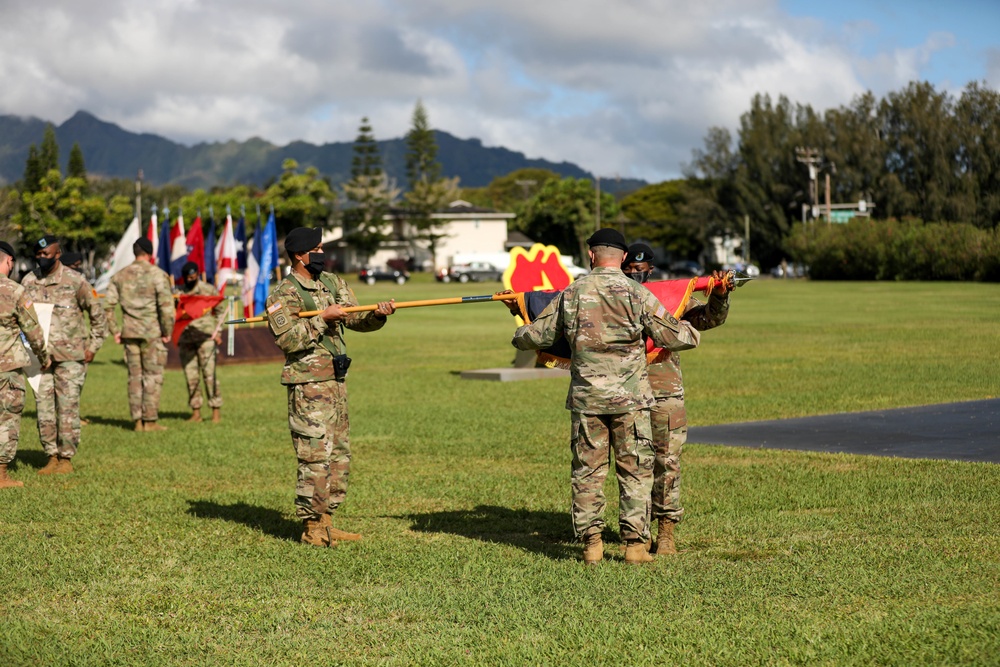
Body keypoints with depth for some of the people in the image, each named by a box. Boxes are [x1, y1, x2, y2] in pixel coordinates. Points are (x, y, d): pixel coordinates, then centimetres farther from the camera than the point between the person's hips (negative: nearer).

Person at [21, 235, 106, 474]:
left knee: (67, 407, -2)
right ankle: (52, 456, 14)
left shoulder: (75, 281, -5)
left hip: (70, 355, -4)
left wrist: (93, 346, 0)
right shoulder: (28, 282, 5)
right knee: (44, 407, 4)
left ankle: (66, 458, 7)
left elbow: (97, 314, 3)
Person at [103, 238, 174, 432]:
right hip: (152, 332, -4)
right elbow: (166, 305, -14)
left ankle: (138, 420, 10)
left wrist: (115, 330, 11)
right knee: (153, 376, 2)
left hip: (129, 332, 4)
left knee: (135, 376, 10)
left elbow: (108, 305, 6)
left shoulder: (120, 275, 8)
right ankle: (150, 420, 0)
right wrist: (167, 331, -5)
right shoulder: (157, 274, -7)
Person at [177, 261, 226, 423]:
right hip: (185, 338, 4)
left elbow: (221, 310, 7)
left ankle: (216, 411, -4)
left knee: (209, 373, -8)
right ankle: (196, 412, 10)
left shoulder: (209, 290, 4)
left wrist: (217, 332, 0)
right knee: (191, 376, 4)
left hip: (205, 336, -4)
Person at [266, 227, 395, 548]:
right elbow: (288, 339, -19)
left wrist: (378, 314, -7)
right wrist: (322, 319, -21)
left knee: (339, 455, 11)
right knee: (317, 456, -8)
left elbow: (356, 319, 12)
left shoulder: (332, 283, 13)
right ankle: (311, 527, 0)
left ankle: (325, 522, 19)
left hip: (335, 380, 8)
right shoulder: (283, 295, -9)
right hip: (308, 385, -8)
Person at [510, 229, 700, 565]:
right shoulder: (636, 294, -4)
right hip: (629, 397, -2)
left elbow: (534, 336, 9)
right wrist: (691, 332, 24)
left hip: (585, 398, 2)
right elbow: (675, 337, 1)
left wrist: (519, 335, 32)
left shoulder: (571, 294, 3)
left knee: (587, 471, 9)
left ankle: (590, 543, 8)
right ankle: (635, 543, 2)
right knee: (635, 471, 5)